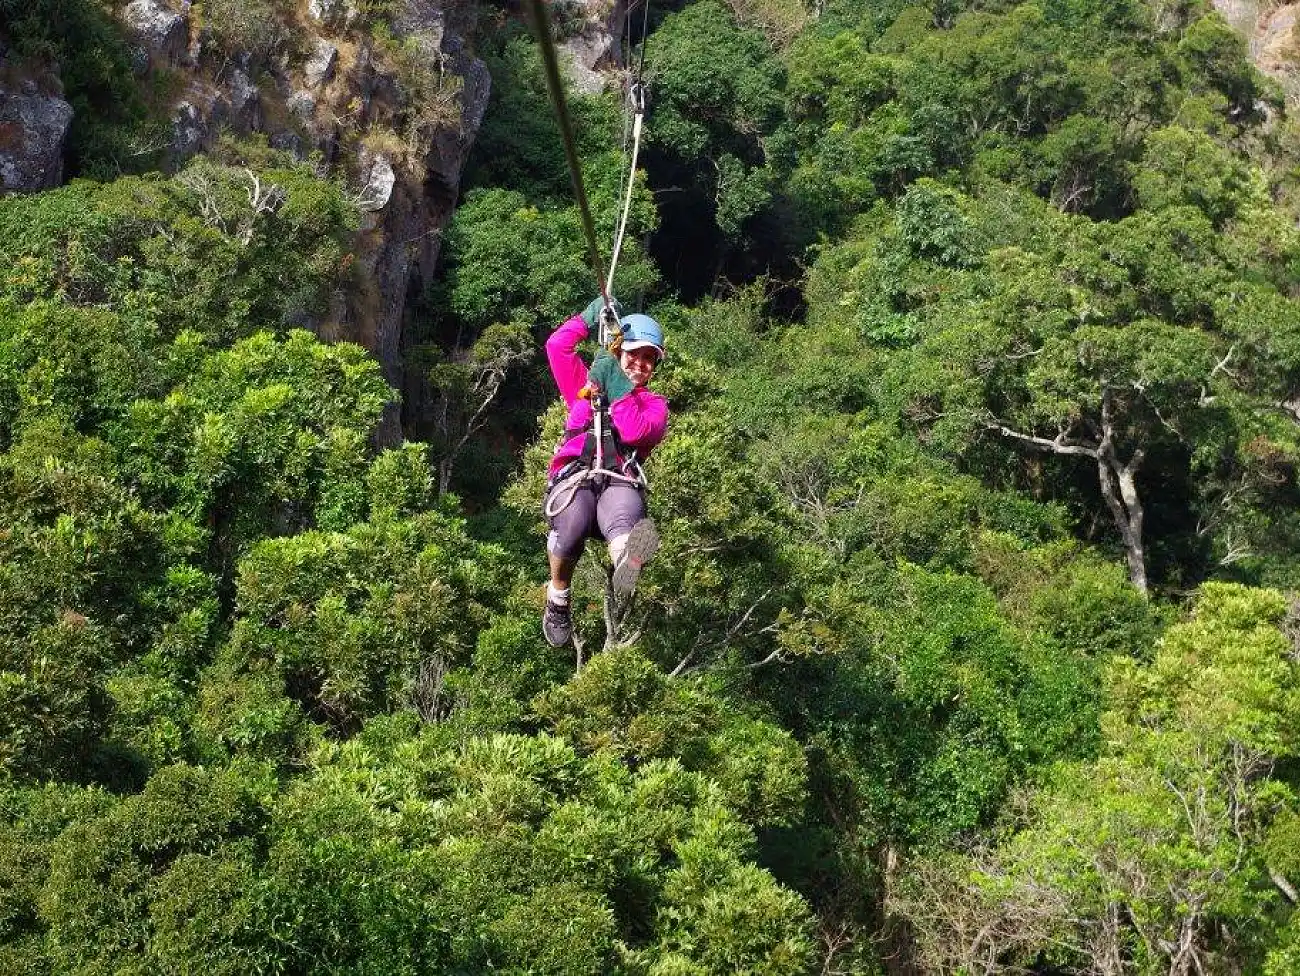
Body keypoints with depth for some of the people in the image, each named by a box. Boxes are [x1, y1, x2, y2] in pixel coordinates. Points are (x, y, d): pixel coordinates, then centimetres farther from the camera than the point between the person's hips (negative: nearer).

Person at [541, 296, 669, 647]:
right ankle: (557, 603, -18)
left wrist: (616, 389, 0)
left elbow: (636, 432, 2)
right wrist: (591, 316, 19)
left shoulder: (655, 404, 25)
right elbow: (557, 346, 19)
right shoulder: (585, 385, 30)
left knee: (623, 520, -41)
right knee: (571, 525, -38)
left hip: (620, 482, -1)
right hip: (574, 477, 1)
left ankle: (627, 561, -78)